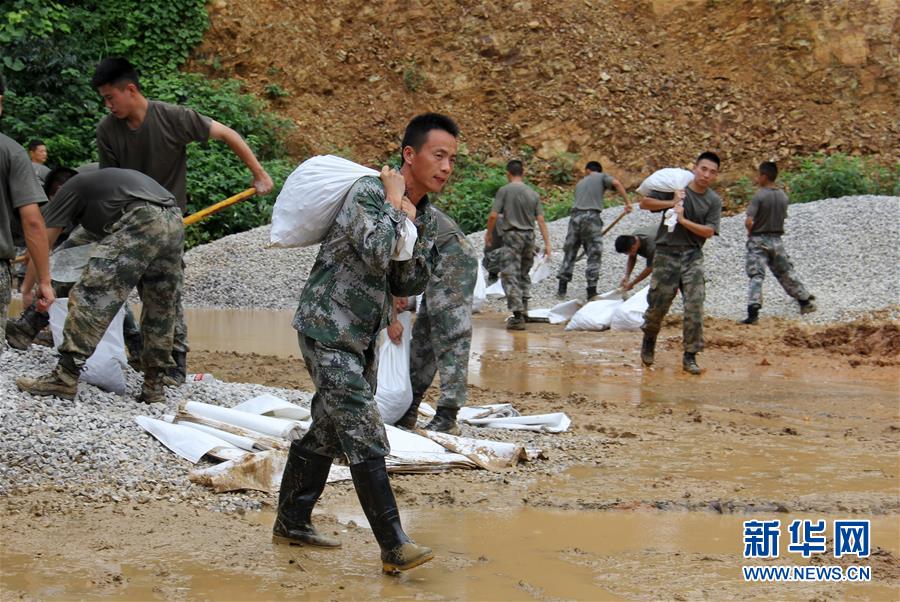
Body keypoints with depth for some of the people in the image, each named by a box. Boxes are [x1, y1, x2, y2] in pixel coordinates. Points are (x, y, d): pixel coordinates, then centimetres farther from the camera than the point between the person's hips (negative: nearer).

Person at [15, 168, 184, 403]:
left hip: (142, 222, -8)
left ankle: (65, 377, -12)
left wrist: (27, 289, 29)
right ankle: (153, 386, 21)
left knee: (90, 296, -7)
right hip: (175, 223, 8)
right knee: (159, 310, 16)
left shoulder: (69, 190, 19)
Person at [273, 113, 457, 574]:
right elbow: (375, 253, -34)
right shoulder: (368, 192, -18)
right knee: (364, 437, -13)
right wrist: (393, 204, -21)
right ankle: (394, 546, -15)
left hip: (362, 336, 9)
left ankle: (291, 523, 29)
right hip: (327, 328, -9)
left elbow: (410, 285, 4)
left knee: (326, 431, 17)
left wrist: (411, 229, -10)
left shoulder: (426, 217, 7)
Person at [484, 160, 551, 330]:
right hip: (529, 236, 5)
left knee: (510, 275, -6)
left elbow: (493, 215, -9)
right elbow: (541, 220, 3)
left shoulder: (504, 191, -5)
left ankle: (518, 315, -14)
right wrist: (547, 243, 4)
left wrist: (488, 233, 7)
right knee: (524, 273, 21)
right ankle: (523, 308, 23)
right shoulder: (533, 194, 7)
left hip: (512, 235, -5)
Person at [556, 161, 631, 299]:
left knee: (570, 252, 12)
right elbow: (616, 183, -8)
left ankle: (562, 289, 14)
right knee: (594, 255, 2)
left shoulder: (580, 183, 26)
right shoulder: (602, 177, 12)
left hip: (575, 216, 4)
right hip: (591, 217, -4)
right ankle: (591, 292, 0)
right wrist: (627, 202, -10)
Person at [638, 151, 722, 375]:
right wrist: (670, 203, -14)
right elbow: (644, 203, -1)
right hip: (667, 253, -1)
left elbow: (709, 231, -5)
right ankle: (649, 340, 33)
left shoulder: (714, 201, 4)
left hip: (692, 256, 1)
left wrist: (683, 220, -15)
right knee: (658, 304, 5)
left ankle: (690, 356, 0)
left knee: (694, 306, -7)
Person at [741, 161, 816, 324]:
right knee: (786, 273, 21)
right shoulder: (783, 196, 2)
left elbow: (748, 221, -22)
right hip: (776, 239, 5)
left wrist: (750, 230, -2)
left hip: (758, 239, -5)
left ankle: (753, 311, -19)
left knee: (756, 276, -7)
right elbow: (783, 217, 9)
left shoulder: (759, 196, -16)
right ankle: (806, 300, 32)